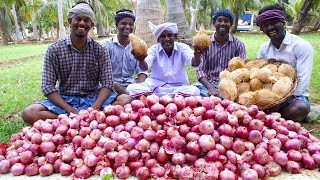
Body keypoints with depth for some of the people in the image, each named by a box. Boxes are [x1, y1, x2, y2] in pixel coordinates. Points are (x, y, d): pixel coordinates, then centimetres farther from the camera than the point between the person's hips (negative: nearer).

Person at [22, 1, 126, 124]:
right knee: (29, 113, -26)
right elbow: (47, 87, -7)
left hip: (93, 100, 0)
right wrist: (72, 111, -21)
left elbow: (107, 84, -6)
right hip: (64, 101, 0)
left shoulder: (100, 51, 0)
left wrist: (94, 109, -25)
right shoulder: (54, 50, -2)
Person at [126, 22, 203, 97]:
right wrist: (141, 60, -43)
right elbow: (145, 67, -19)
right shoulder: (154, 49, 0)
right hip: (155, 86, 0)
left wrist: (197, 56, -45)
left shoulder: (182, 48, -2)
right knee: (131, 88, -23)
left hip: (178, 88, 1)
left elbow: (193, 63, -21)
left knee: (195, 91, -33)